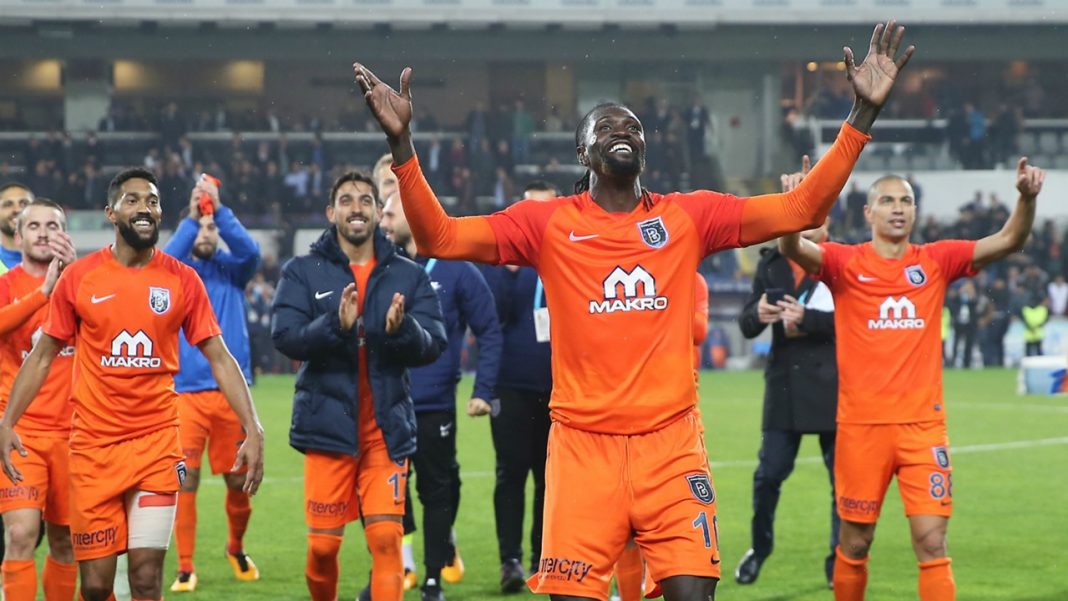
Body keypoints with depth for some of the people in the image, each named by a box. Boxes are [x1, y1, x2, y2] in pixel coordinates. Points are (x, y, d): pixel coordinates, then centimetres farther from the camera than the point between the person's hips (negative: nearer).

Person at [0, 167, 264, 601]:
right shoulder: (78, 278, 2)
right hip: (93, 446, 0)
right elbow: (42, 356, 8)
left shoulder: (182, 280, 2)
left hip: (157, 443, 0)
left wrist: (252, 429, -6)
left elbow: (220, 358, 4)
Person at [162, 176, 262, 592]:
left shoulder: (232, 269, 7)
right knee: (185, 480, -7)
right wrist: (191, 218, -28)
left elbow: (250, 251, -14)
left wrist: (219, 210, -25)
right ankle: (185, 567, 0)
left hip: (232, 390, 2)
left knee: (238, 480, 9)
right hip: (186, 391, -2)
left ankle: (236, 548, 33)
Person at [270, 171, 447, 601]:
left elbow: (433, 345, -4)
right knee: (323, 544, 3)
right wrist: (336, 324, -28)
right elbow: (285, 336, -11)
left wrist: (403, 329, -26)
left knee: (387, 538, -9)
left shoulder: (409, 276, 6)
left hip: (387, 430, 1)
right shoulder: (302, 272, 3)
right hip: (328, 427, -1)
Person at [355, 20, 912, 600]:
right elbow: (438, 237, 0)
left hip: (672, 443, 1)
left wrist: (863, 114, -1)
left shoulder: (689, 217, 8)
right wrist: (401, 142, -13)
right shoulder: (547, 223, 4)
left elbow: (801, 208, 6)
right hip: (583, 445, -1)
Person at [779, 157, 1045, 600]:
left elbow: (1008, 241, 0)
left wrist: (1027, 198, -19)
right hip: (862, 425, -1)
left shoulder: (935, 261, 6)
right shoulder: (845, 263, -1)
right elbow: (793, 249, -18)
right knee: (855, 544, 9)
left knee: (932, 543, -5)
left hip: (923, 424, 1)